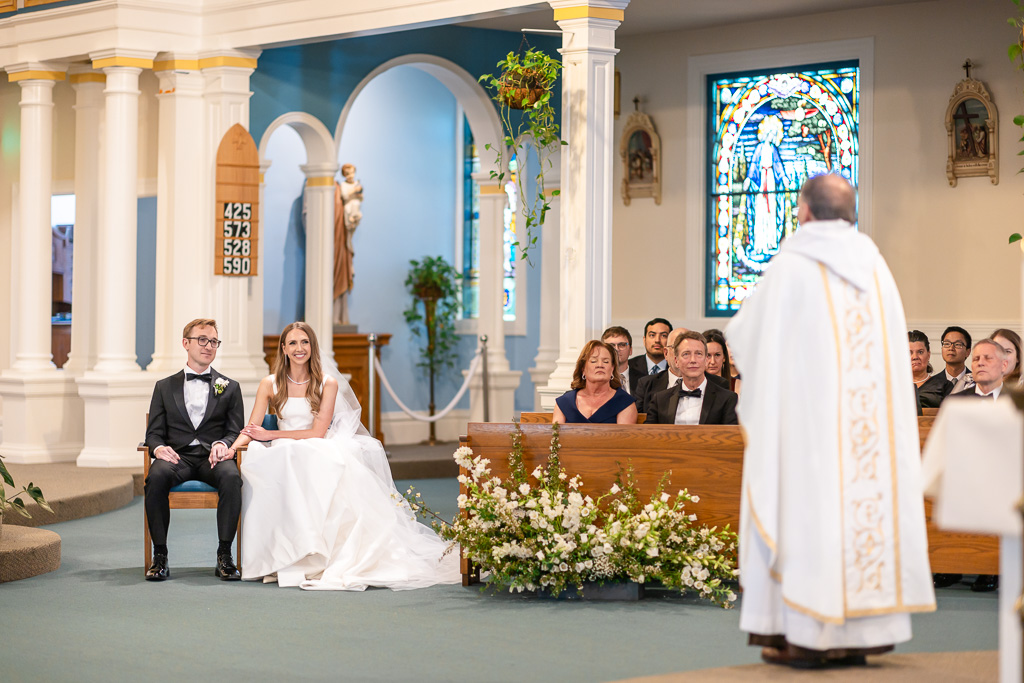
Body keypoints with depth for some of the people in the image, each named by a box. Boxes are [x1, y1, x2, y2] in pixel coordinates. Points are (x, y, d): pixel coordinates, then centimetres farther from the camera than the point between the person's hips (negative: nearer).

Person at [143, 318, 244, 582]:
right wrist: (159, 448, -11)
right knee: (156, 477, -35)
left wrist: (223, 445, -13)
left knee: (231, 477, -36)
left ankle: (224, 556, -30)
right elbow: (154, 432, 13)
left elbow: (236, 431, 11)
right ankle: (160, 556, -28)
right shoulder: (165, 387, 19)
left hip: (213, 458, 0)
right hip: (177, 456, 0)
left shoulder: (230, 388, 19)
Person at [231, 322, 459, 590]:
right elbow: (251, 429, 6)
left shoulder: (328, 383, 6)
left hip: (319, 453, -1)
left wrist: (272, 434, -8)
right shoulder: (270, 385, 11)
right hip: (285, 456, 1)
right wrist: (231, 447, -16)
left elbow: (318, 432, -4)